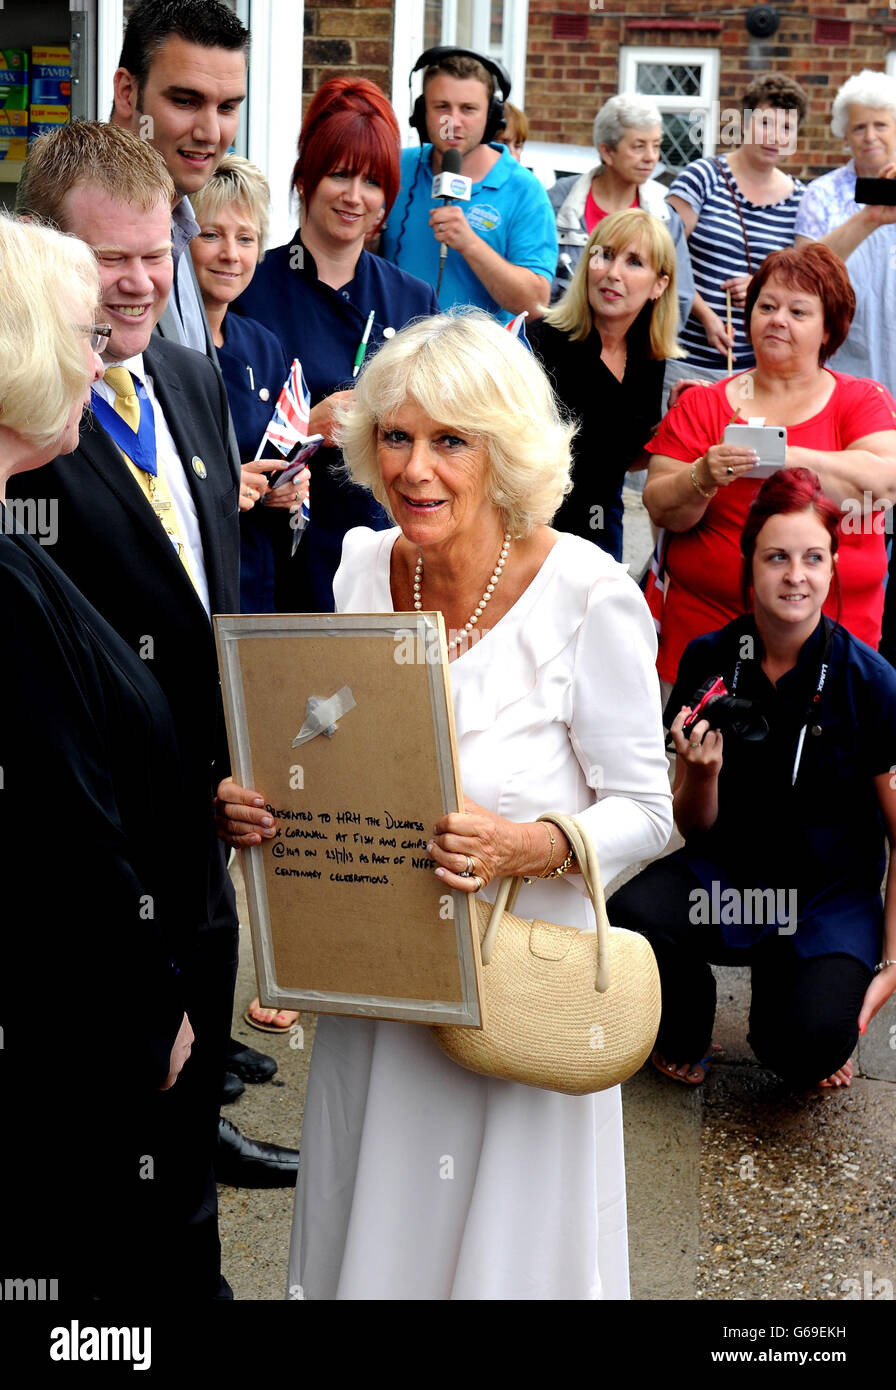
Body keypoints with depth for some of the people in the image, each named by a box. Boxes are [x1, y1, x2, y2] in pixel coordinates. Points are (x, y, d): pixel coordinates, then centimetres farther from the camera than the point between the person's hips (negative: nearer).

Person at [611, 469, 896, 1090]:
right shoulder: (709, 660, -4)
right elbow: (695, 830, 3)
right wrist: (702, 774, -20)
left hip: (832, 896, -2)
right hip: (727, 876, 2)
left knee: (805, 1040, -30)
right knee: (628, 914, -29)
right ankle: (686, 1037, 4)